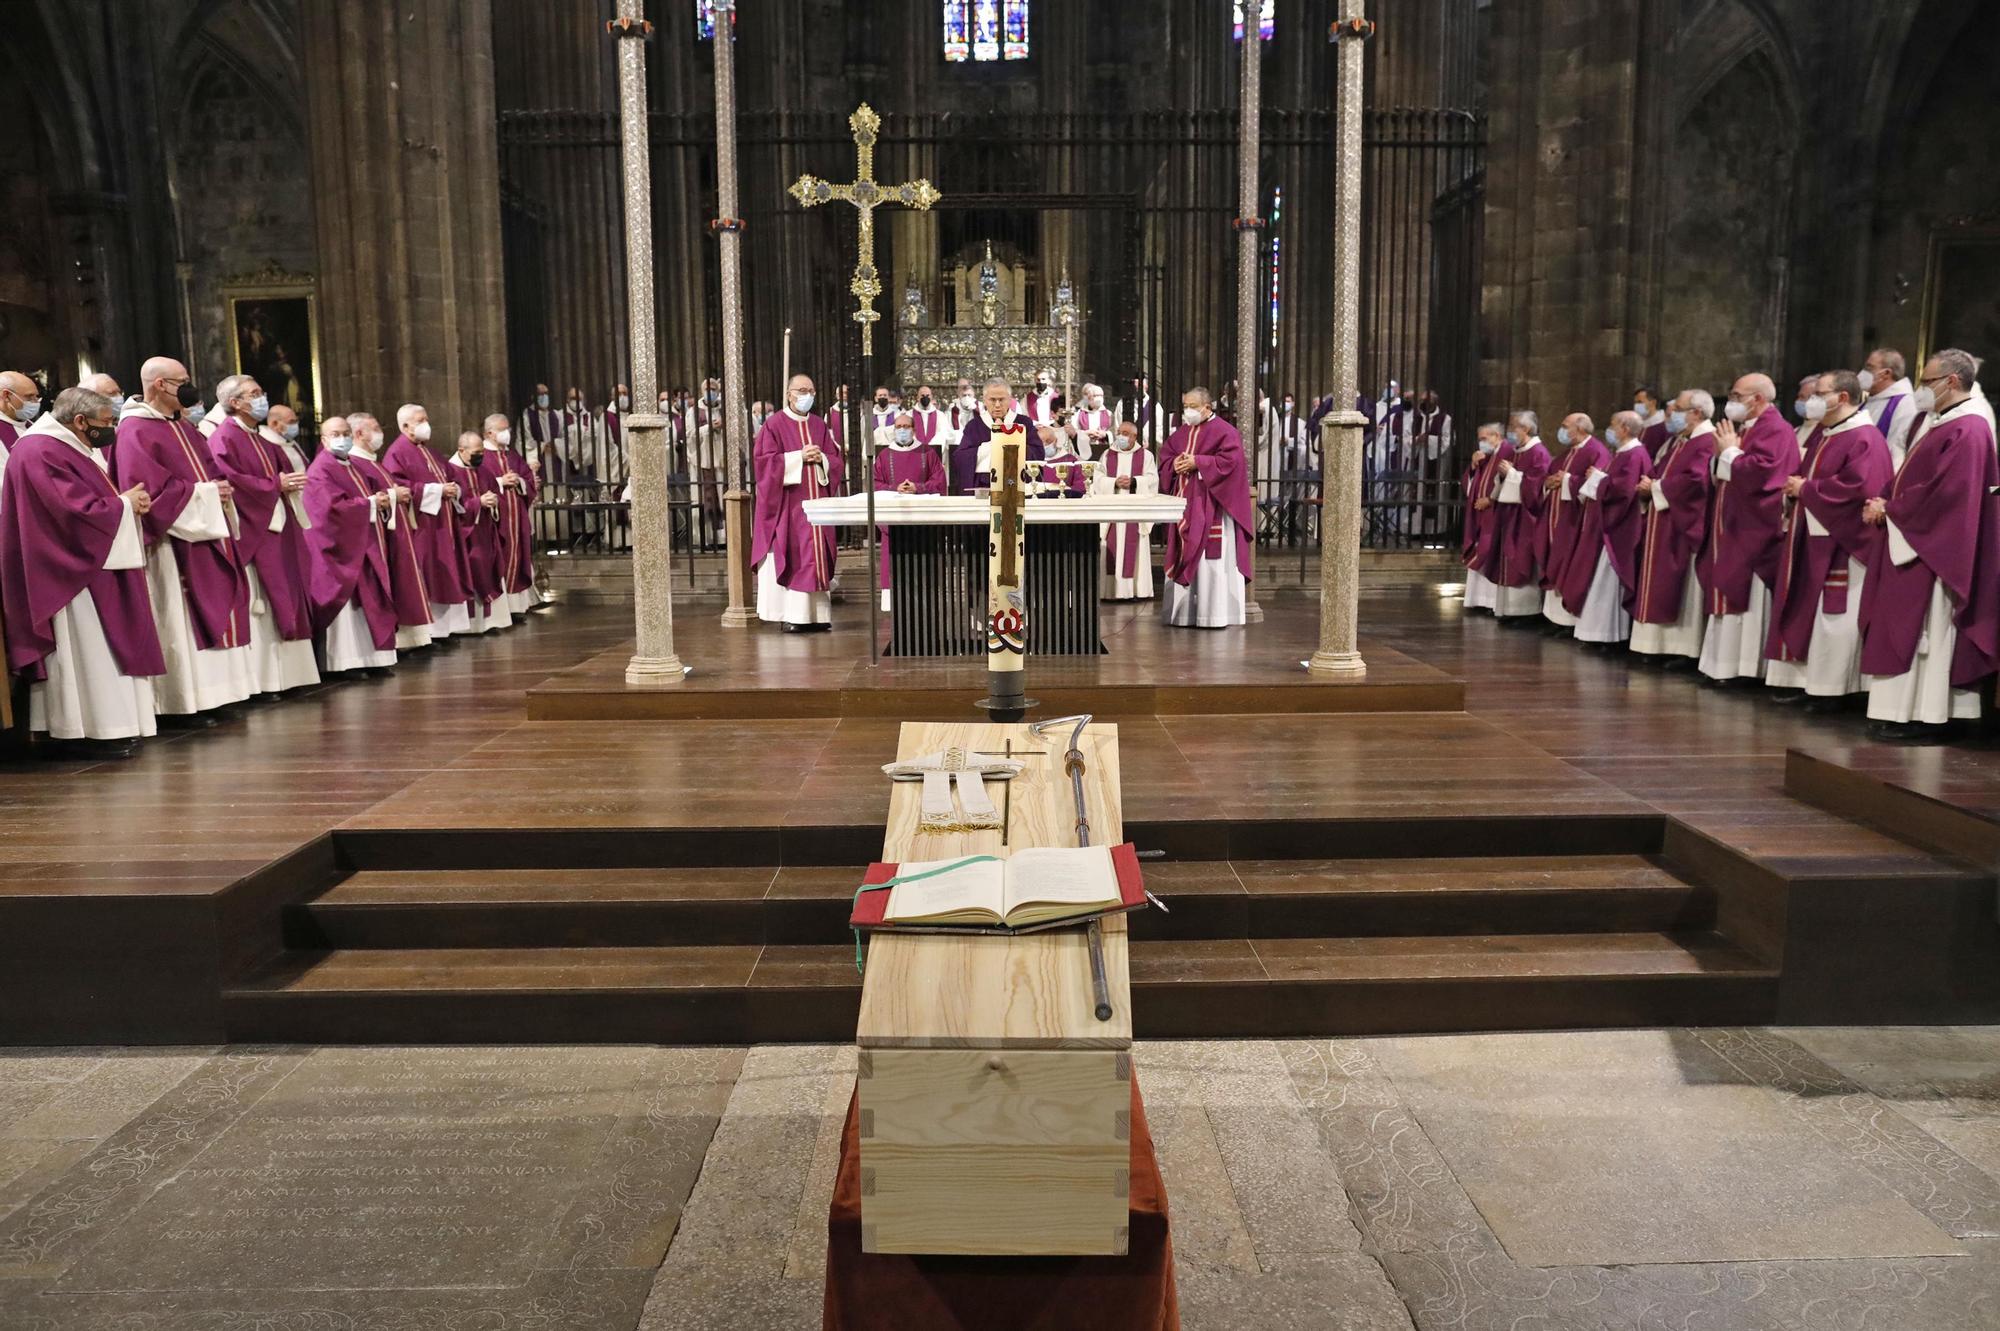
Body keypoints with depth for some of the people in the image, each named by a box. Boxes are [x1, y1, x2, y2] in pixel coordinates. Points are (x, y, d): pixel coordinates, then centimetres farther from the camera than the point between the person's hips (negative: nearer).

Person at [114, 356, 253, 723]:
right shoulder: (135, 430, -10)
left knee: (216, 613, 9)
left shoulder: (184, 428, 18)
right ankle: (186, 703, -1)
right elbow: (150, 488, -19)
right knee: (183, 620, -6)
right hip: (176, 542, -9)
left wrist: (222, 487, 0)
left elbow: (211, 468, 22)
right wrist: (205, 493, -16)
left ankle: (211, 694, 15)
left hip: (209, 533, 9)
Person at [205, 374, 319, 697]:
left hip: (277, 528, 9)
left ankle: (285, 674, 11)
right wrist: (275, 485, -13)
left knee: (284, 601, 7)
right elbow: (231, 480, -19)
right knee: (259, 606, -8)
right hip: (252, 529, -9)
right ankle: (261, 679, -4)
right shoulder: (224, 438, -7)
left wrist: (291, 483, -2)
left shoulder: (260, 439, 20)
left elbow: (284, 470, 21)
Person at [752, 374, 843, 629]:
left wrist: (821, 459, -8)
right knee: (791, 556, -6)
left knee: (817, 556, 3)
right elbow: (765, 460, -9)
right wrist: (799, 457, -14)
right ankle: (792, 616, -4)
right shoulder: (775, 424, -1)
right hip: (788, 504, -5)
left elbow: (836, 461, 13)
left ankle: (817, 614, 5)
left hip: (816, 500, 5)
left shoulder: (819, 425, 14)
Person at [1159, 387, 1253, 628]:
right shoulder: (1181, 433, 16)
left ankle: (1214, 612, -5)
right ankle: (1184, 611, 10)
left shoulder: (1223, 431, -4)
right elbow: (1165, 458, 18)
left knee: (1211, 556, -8)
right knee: (1184, 556, 5)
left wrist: (1198, 462, -16)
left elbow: (1230, 460, -15)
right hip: (1185, 504, 7)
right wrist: (1174, 464, -5)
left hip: (1211, 504, -7)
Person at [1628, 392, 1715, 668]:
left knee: (1682, 589, -6)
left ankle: (1687, 650, -1)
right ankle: (1662, 645, 15)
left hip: (1684, 527, -10)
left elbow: (1694, 480, -25)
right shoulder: (1677, 440, 17)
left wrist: (1656, 488, -13)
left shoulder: (1708, 443, -13)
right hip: (1663, 526, 10)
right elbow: (1658, 470, 22)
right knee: (1662, 587, 10)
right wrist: (1648, 485, -1)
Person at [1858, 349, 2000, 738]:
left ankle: (1922, 718, 1)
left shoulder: (1967, 430, -15)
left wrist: (1889, 509, -11)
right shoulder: (1928, 421, 14)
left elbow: (1942, 492, -22)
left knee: (1923, 630, -5)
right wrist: (1882, 502, 0)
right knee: (1905, 630, 10)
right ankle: (1903, 712, 14)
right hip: (1909, 542, 9)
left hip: (1931, 548, -9)